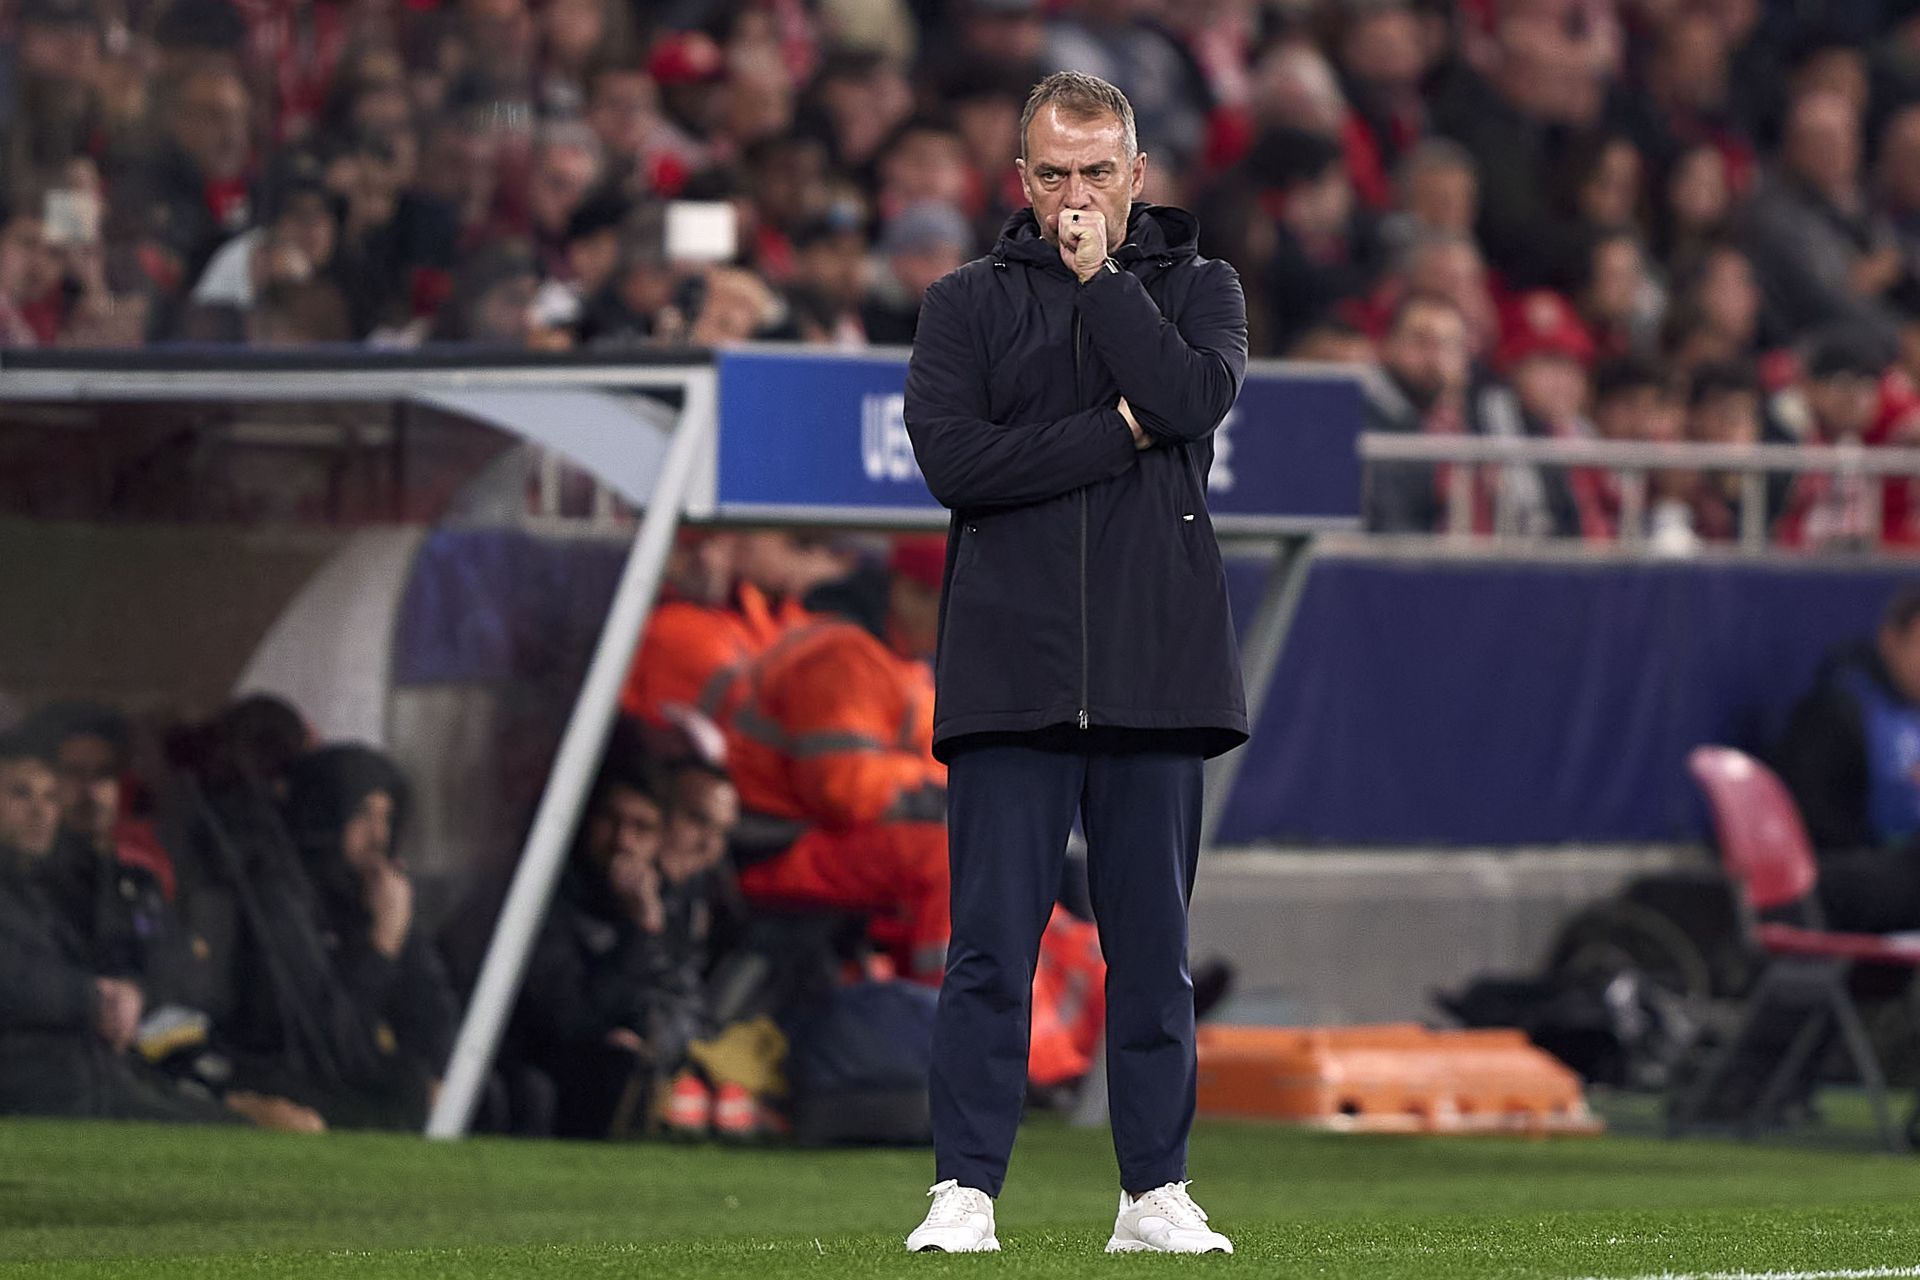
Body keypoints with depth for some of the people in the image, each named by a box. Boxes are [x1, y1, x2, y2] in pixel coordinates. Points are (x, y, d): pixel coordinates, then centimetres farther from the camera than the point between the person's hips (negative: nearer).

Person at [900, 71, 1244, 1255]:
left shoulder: (1199, 288, 12)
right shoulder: (969, 303, 9)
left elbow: (1196, 396, -10)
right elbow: (953, 456, -7)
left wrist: (1101, 272, -5)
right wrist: (1119, 433, -8)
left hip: (1156, 671, 1)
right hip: (1011, 666, -1)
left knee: (1154, 950, 5)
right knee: (992, 948, -4)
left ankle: (1157, 1192, 10)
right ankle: (965, 1192, -3)